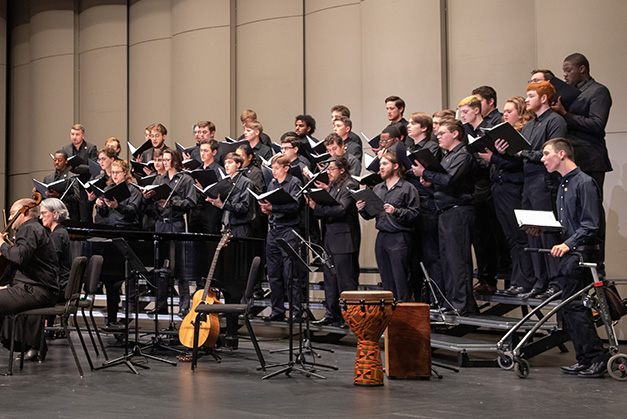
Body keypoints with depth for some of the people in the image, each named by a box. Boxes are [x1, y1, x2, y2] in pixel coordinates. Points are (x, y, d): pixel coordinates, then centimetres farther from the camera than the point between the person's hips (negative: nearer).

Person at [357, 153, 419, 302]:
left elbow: (413, 213, -11)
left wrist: (395, 211, -23)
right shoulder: (377, 189, 16)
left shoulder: (408, 188, -2)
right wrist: (363, 210, -3)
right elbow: (370, 215, 17)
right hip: (381, 238, 6)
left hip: (399, 238, -6)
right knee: (386, 282, 10)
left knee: (400, 281, -7)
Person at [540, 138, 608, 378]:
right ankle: (585, 360, 14)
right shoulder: (564, 185, 17)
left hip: (582, 252, -9)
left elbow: (591, 226, -17)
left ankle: (598, 358, -7)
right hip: (568, 253, 9)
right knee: (570, 308, 8)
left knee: (573, 306, -12)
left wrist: (568, 244, -25)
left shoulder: (584, 183, -12)